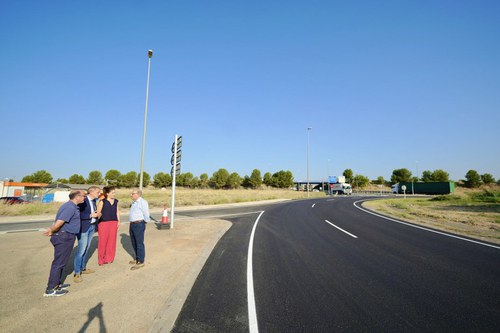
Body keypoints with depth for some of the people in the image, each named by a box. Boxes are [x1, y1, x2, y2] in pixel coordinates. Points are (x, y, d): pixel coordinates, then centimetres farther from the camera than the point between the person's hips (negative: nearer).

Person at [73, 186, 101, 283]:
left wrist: (96, 214, 1)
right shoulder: (83, 200, -16)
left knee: (86, 248, 15)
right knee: (81, 249, -5)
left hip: (92, 227, 8)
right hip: (83, 227, -8)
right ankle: (77, 273, 5)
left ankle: (83, 268, 28)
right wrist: (91, 215, -20)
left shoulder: (94, 200, 10)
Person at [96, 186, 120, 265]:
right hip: (104, 223, -4)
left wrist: (118, 221, 12)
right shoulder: (102, 201, -7)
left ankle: (109, 258, 21)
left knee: (112, 241, 8)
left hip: (114, 223, 5)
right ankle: (101, 259, 16)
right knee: (103, 241, 1)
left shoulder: (116, 201, 9)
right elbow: (98, 212, -7)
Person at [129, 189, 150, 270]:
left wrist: (144, 222, -3)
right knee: (134, 243, 18)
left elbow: (146, 214, -16)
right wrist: (131, 224, 17)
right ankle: (137, 258, 33)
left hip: (139, 225, -10)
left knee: (139, 243, -4)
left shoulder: (142, 202, -14)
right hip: (132, 224, 10)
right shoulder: (134, 202, 17)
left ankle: (141, 262, 4)